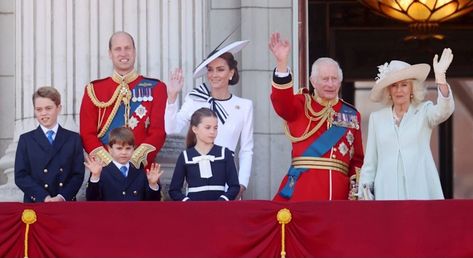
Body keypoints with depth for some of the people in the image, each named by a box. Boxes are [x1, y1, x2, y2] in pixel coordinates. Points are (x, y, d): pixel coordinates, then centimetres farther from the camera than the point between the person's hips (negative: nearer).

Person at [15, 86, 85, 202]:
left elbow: (78, 174, 5)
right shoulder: (26, 140, 10)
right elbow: (20, 176, 1)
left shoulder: (73, 139, 11)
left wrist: (63, 197, -11)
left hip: (66, 204, 0)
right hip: (35, 204, 0)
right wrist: (44, 198, -11)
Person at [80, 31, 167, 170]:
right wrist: (110, 162, -13)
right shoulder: (94, 90, 7)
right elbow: (87, 134, 2)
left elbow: (158, 132, -2)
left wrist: (133, 161, -15)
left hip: (142, 168, 0)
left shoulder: (155, 88, 5)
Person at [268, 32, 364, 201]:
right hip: (302, 190, -3)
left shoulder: (351, 114, 17)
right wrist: (282, 62, -27)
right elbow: (281, 102, -15)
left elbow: (357, 159, 18)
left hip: (338, 191, 3)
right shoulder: (300, 105, 8)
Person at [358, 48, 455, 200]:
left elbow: (444, 110, -14)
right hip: (387, 191, 1)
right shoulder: (377, 118, 14)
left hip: (420, 190, -1)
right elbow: (370, 161, 15)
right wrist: (364, 189, 6)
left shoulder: (424, 112, 8)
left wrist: (440, 77, -27)